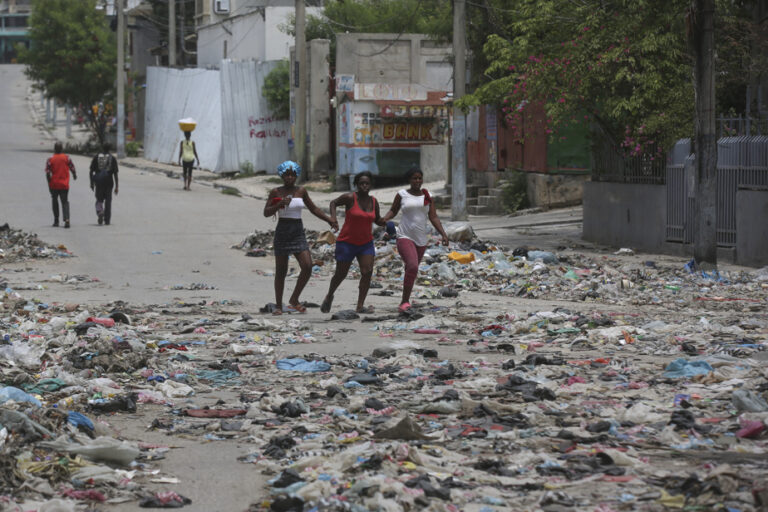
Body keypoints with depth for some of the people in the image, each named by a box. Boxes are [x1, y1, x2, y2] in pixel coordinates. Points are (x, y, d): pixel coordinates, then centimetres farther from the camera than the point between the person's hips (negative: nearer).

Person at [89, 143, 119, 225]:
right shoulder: (112, 159, 0)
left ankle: (99, 211, -20)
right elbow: (115, 173, -3)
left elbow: (91, 171, 1)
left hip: (99, 182, 0)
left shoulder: (96, 157, 2)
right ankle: (107, 220, 9)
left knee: (99, 199, 10)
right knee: (108, 200, 9)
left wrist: (92, 183, 11)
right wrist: (116, 187, 0)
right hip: (109, 182, 0)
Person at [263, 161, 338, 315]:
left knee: (307, 266, -12)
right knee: (281, 271, 2)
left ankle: (294, 300, 4)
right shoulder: (276, 192, 0)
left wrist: (330, 220, 8)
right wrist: (280, 204, -20)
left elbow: (313, 209, 17)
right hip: (282, 232, -3)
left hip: (298, 233, 3)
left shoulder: (301, 191, 9)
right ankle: (278, 306, 13)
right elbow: (266, 213, -5)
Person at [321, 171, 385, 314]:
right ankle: (329, 296, 33)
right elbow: (334, 202, 2)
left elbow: (377, 220, 15)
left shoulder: (374, 202, 2)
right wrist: (333, 216, -14)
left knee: (367, 272, -13)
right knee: (341, 274, 5)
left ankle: (360, 306, -10)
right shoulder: (350, 198, -12)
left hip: (366, 243, 4)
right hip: (347, 242, -4)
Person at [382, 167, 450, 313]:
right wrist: (385, 219, -9)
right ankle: (405, 301, -18)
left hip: (421, 239, 4)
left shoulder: (427, 197, 6)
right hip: (405, 237, -4)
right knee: (413, 266, -24)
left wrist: (443, 234, -7)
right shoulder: (402, 194, 0)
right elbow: (393, 211, 12)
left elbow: (433, 217, 3)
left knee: (411, 269, 13)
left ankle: (404, 300, 32)